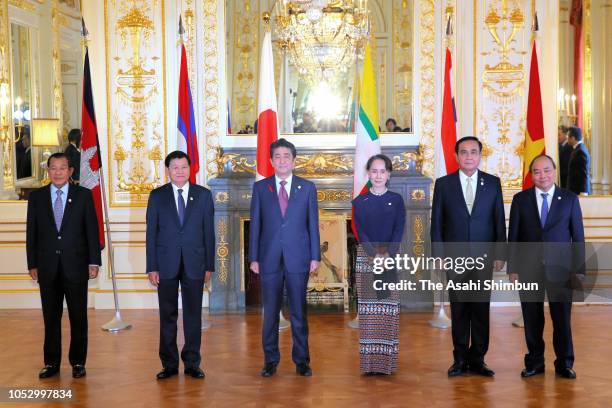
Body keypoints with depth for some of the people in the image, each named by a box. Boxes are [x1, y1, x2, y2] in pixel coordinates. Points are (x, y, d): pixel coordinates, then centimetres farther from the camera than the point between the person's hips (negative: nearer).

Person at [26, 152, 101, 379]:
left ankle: (78, 362, 15)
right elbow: (31, 232, 6)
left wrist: (94, 262, -5)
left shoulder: (83, 195, 1)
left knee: (78, 316, 5)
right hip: (47, 266, 1)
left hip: (75, 265, -1)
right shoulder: (36, 196, 6)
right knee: (51, 316, 7)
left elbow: (92, 230, 0)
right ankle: (52, 362, 17)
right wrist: (32, 264, 2)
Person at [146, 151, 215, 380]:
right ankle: (169, 364, 13)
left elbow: (209, 232, 5)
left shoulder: (203, 195, 5)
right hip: (166, 265, 0)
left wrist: (209, 265, 1)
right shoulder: (157, 196, 4)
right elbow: (151, 233, 3)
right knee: (167, 316, 5)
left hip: (194, 264, 0)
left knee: (193, 315, 5)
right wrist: (151, 267, -3)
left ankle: (192, 363, 14)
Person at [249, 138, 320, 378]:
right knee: (270, 312, 5)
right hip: (270, 259, 0)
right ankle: (270, 360, 15)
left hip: (298, 259, 0)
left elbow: (313, 224, 5)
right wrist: (253, 257, 1)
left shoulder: (307, 188, 5)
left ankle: (301, 360, 14)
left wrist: (315, 257, -1)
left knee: (299, 312, 5)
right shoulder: (260, 188, 6)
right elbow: (255, 225, 5)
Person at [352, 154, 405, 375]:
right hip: (366, 257, 0)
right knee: (368, 310, -2)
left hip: (392, 258, 0)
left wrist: (388, 255, -15)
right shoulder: (359, 201, 7)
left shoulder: (396, 200, 7)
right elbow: (360, 231, -1)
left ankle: (388, 361, 4)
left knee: (390, 310, -2)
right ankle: (369, 362, 2)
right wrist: (375, 255, -15)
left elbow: (399, 230, 0)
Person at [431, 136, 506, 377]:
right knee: (459, 310, 5)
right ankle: (460, 359, 14)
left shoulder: (493, 183, 5)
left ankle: (478, 359, 13)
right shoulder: (443, 184, 3)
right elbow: (436, 222, 4)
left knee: (481, 310, 3)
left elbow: (499, 220, 5)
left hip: (483, 257, 1)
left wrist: (500, 255, 0)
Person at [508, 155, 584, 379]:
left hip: (560, 268, 0)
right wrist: (512, 268, 0)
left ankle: (564, 363, 16)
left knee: (562, 318, 3)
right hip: (529, 269, 1)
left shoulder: (570, 199, 4)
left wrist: (579, 269, -1)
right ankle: (535, 362, 18)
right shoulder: (520, 199, 5)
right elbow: (513, 236, 5)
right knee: (532, 319, 6)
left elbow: (578, 235, 4)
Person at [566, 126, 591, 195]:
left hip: (579, 191, -9)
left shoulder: (581, 151, -17)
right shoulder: (578, 149, 12)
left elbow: (584, 174, -19)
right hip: (575, 190, 9)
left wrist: (583, 192, -20)